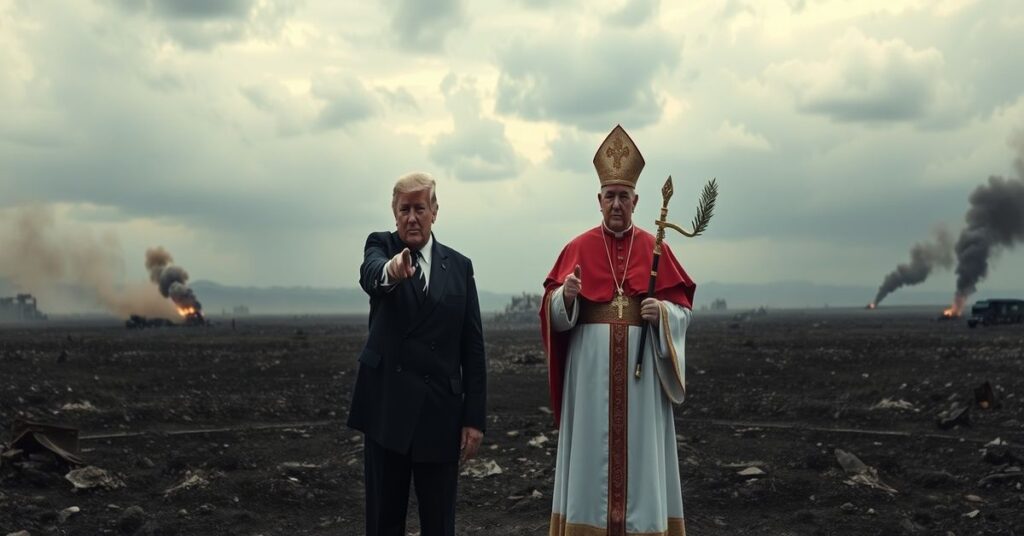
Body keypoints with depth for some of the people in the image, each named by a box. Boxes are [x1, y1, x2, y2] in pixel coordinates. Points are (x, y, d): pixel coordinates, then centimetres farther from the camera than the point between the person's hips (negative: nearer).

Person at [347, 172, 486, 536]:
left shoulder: (459, 266, 8)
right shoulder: (381, 245, 3)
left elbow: (473, 347, 6)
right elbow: (370, 274, -23)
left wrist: (474, 417, -1)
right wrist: (390, 271, -47)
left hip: (441, 412, 1)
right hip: (387, 407, -1)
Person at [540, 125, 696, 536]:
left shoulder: (656, 249, 6)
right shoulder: (578, 248, 5)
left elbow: (682, 308, 6)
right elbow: (552, 311, 2)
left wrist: (662, 311, -15)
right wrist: (566, 295, -20)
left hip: (642, 367, 0)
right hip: (590, 369, 0)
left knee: (640, 453, 3)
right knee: (592, 453, 1)